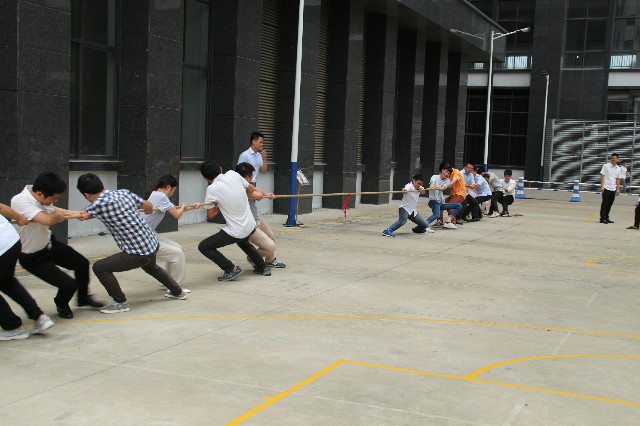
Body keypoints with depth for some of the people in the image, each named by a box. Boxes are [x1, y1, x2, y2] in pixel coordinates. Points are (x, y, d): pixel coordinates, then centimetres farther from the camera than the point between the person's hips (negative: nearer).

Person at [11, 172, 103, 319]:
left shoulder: (40, 196, -11)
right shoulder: (20, 201, -35)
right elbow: (47, 220, -47)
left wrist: (74, 213, 4)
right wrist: (58, 215, -24)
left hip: (49, 244, 8)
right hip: (33, 258, -8)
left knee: (82, 263, 17)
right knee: (69, 284, -12)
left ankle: (83, 297, 43)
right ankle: (61, 305, 24)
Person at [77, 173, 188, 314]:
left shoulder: (99, 204, -19)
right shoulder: (124, 192, 2)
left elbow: (82, 215, -4)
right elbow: (149, 206, 16)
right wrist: (148, 211, 36)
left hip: (138, 253, -8)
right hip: (153, 244, 8)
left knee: (99, 267, -1)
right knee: (150, 267, 39)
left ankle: (120, 302, 9)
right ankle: (177, 292, 52)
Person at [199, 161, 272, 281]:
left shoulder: (212, 189, -16)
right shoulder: (233, 174, -3)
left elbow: (210, 214, -5)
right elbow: (251, 189, 12)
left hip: (236, 231, -7)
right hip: (250, 226, 7)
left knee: (203, 247, 2)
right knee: (243, 242, 40)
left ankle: (232, 269, 0)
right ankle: (263, 267, 43)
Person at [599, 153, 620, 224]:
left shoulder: (618, 169, 10)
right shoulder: (606, 166, -4)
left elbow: (618, 179, 14)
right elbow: (602, 176, -6)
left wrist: (618, 189, 10)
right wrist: (602, 186, -13)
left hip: (613, 189, 5)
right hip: (606, 188, -5)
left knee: (610, 204, 8)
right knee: (605, 203, -4)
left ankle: (606, 218, 18)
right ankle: (602, 218, 0)